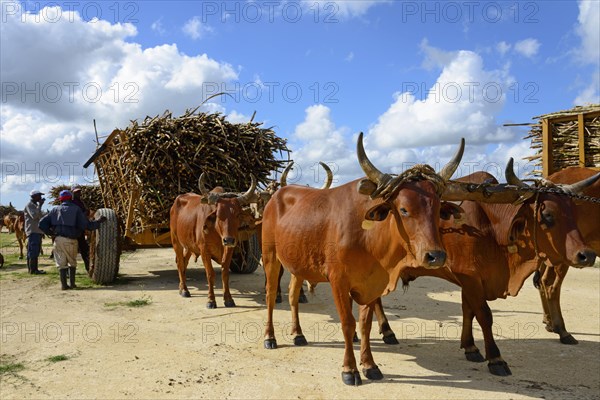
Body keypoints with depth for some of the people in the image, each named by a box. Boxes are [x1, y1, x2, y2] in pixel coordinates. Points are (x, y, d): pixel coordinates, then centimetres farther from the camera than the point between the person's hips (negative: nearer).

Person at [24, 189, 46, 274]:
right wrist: (40, 205, -20)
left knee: (35, 251, 12)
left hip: (38, 231, 10)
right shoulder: (29, 205, -8)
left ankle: (32, 269, 17)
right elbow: (34, 215, -23)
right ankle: (33, 269, -10)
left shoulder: (36, 205, 20)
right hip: (33, 231, -10)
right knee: (33, 251, -10)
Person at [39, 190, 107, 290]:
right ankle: (72, 283, 15)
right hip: (71, 240, -2)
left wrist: (51, 232, 12)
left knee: (61, 262, 10)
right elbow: (87, 225, -5)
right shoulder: (76, 209, 0)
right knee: (72, 262, 17)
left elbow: (42, 223, 7)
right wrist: (99, 221, 7)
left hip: (58, 240, 2)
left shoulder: (55, 210, 11)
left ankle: (63, 284, 6)